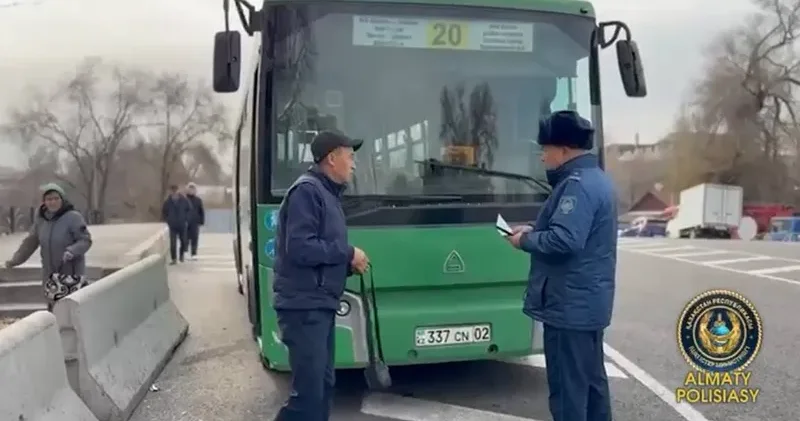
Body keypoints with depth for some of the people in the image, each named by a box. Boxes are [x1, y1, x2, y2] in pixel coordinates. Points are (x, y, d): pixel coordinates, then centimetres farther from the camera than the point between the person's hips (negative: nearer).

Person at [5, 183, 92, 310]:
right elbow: (30, 242, 15)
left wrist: (72, 251, -31)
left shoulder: (74, 217, -13)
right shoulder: (41, 219, 6)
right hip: (50, 274, 6)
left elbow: (85, 240, -14)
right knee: (53, 309, 11)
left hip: (72, 274, -6)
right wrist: (15, 260, 16)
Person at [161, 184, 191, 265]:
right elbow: (163, 212, 7)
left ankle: (181, 254, 34)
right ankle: (174, 259, 3)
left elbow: (189, 210, 5)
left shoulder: (184, 200, -6)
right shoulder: (167, 202, -6)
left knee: (183, 241, 8)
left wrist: (186, 219, 0)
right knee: (173, 243, -5)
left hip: (182, 225, 1)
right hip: (172, 226, -1)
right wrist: (167, 220, 2)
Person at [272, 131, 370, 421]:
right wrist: (348, 253, -13)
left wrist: (349, 264, 3)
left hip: (321, 305, 10)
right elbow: (301, 249, -23)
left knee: (324, 385, 14)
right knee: (309, 392, -9)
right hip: (304, 306, -10)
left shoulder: (328, 193, 16)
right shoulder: (307, 190, -14)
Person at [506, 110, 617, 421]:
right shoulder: (596, 178, 15)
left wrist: (526, 240, -13)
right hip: (589, 301, 11)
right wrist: (534, 230, 9)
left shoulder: (577, 184, -19)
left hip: (569, 304, -11)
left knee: (567, 386, -2)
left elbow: (564, 240, -29)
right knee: (592, 378, 19)